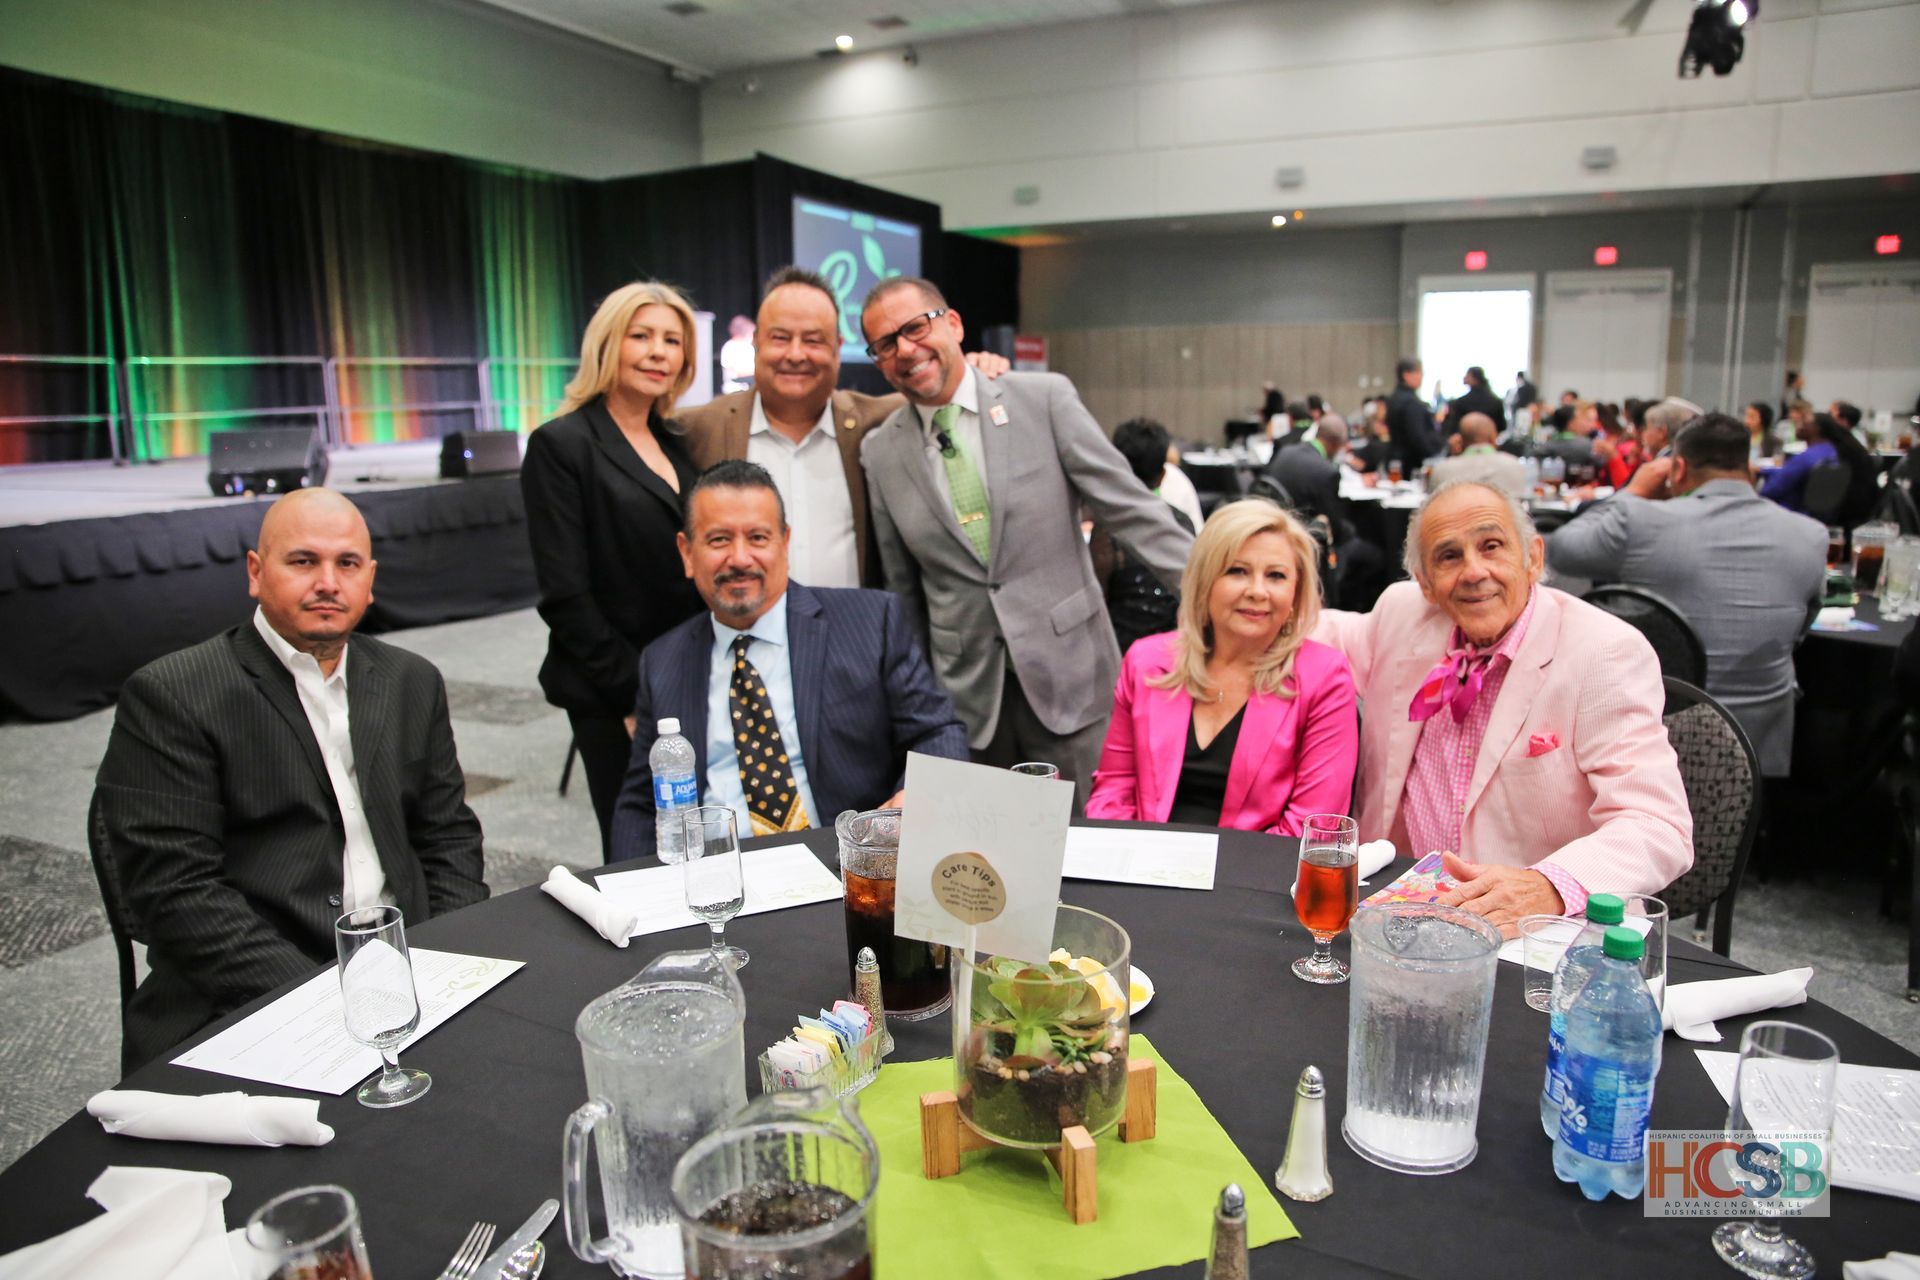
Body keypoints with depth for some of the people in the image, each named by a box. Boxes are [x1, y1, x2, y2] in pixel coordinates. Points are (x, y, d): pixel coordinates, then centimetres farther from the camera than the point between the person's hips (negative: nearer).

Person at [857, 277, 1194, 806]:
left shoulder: (1044, 399, -4)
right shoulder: (880, 451, 4)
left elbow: (1130, 507, -5)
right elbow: (903, 588, 11)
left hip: (1067, 672, -1)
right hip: (963, 692, 2)